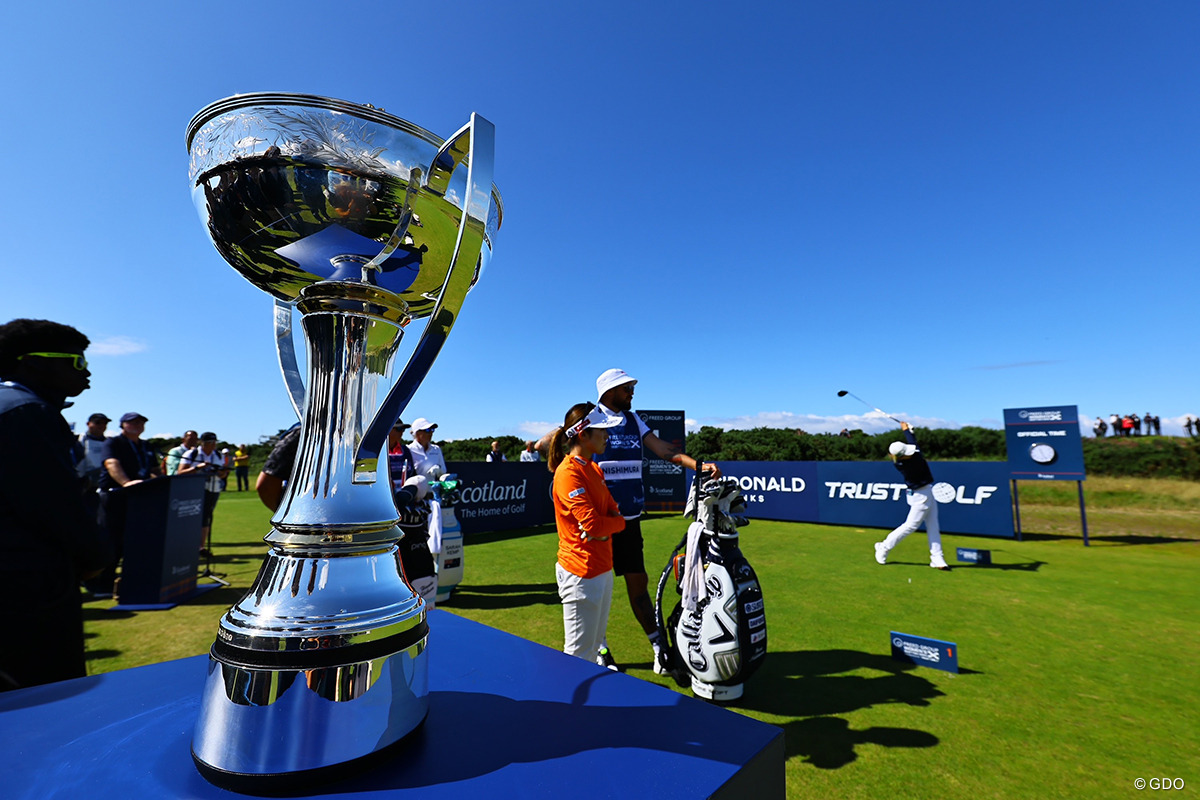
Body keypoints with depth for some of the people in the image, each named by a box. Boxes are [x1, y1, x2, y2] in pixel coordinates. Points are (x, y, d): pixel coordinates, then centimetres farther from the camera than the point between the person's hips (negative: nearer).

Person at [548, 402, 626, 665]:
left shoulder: (594, 468, 10)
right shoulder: (569, 473, -20)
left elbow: (613, 510, 9)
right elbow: (592, 524, -26)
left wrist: (608, 526, -12)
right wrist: (620, 523, -8)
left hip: (602, 568, 9)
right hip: (582, 572, -9)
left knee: (595, 645, 22)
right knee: (579, 653, 4)